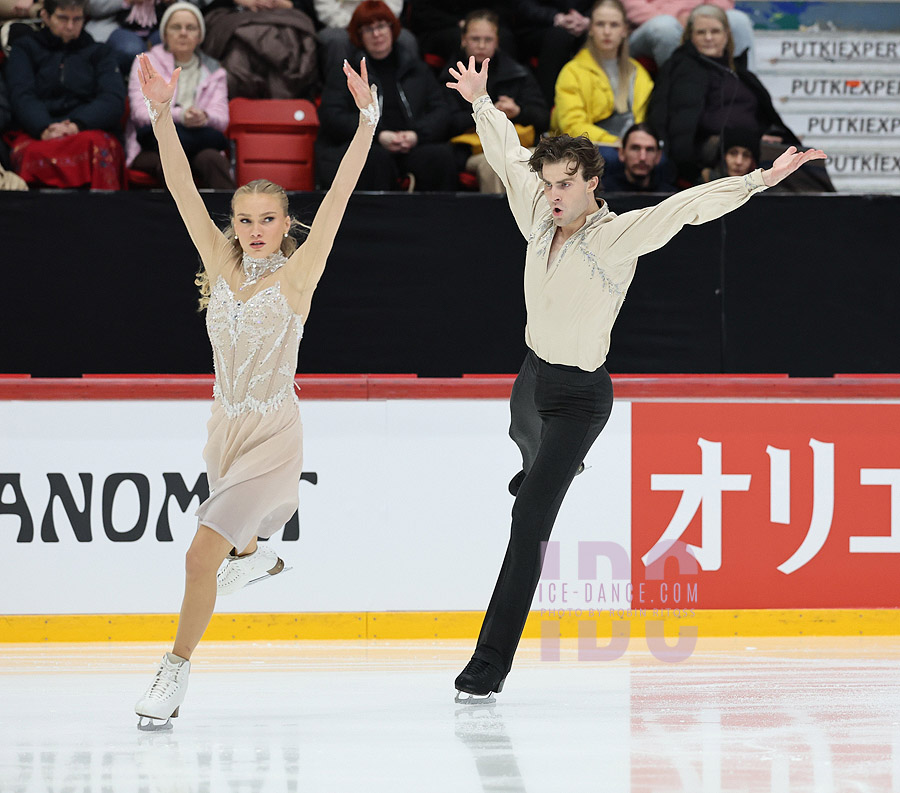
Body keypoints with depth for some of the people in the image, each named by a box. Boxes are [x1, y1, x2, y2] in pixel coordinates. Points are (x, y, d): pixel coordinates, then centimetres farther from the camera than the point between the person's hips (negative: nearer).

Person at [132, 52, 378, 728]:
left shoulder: (297, 276, -10)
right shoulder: (222, 265, 0)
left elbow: (338, 197, -18)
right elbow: (183, 190, -7)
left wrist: (367, 122, -27)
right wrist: (163, 116, -17)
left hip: (274, 436, -5)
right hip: (226, 427, 5)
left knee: (202, 556, -16)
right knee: (231, 532, 31)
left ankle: (176, 673, -3)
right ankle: (254, 558, 66)